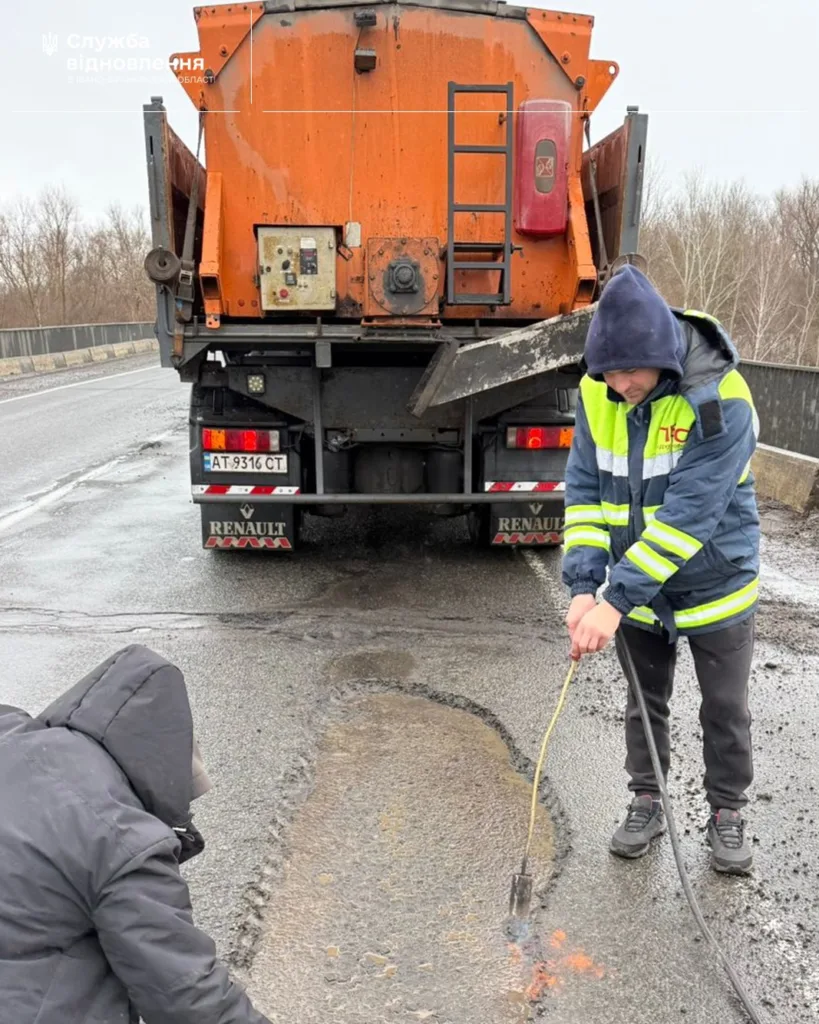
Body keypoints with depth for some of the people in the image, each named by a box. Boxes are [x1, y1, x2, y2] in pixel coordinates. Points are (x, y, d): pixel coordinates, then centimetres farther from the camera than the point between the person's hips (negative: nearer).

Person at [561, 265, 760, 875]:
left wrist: (617, 601, -32)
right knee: (645, 702, 17)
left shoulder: (722, 402, -27)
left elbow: (687, 516, -31)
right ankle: (647, 802, 36)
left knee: (725, 710, 12)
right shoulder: (596, 393, -11)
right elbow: (585, 490, -9)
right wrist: (585, 586, -20)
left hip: (715, 587, -4)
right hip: (636, 586, 4)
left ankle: (727, 813, 33)